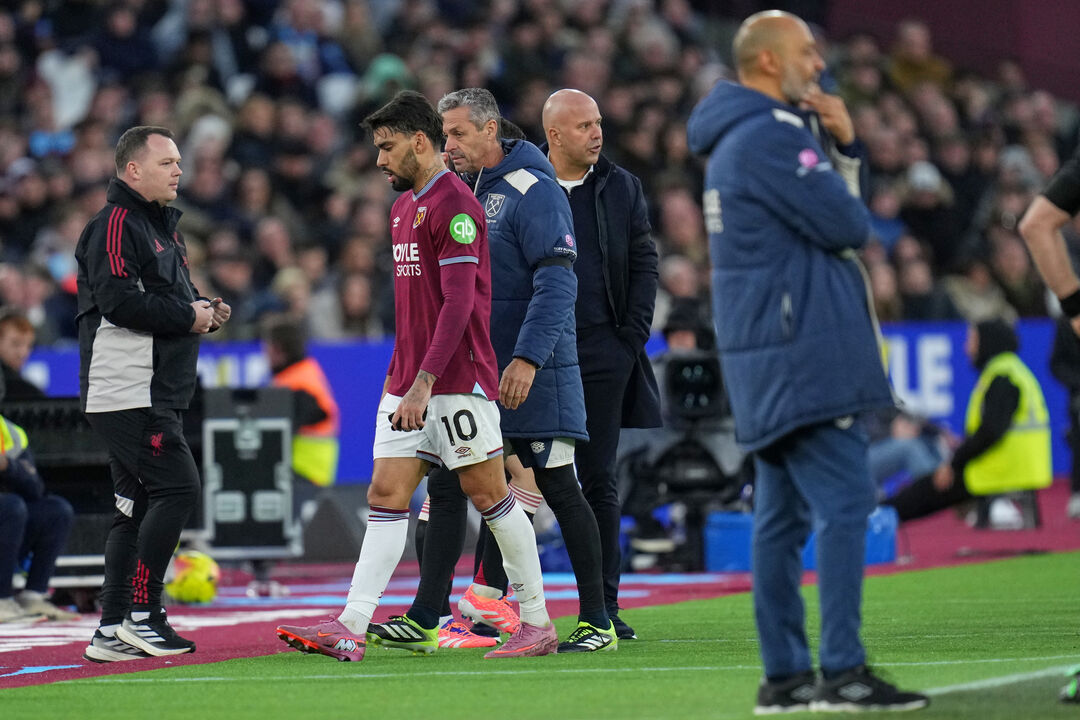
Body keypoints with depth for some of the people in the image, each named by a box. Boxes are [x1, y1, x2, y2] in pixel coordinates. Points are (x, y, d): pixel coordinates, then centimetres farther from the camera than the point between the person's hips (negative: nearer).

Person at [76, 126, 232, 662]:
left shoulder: (161, 226, 22)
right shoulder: (116, 225, -10)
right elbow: (120, 301, -22)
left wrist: (201, 309, 8)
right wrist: (187, 316, -13)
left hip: (156, 394, 10)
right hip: (126, 392, -10)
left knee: (137, 504, 9)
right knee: (177, 487, -15)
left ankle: (113, 629, 11)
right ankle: (141, 613, -12)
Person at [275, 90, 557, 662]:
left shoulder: (454, 205, -13)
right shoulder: (403, 206, 17)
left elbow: (458, 302, -19)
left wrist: (423, 383, -23)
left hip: (458, 380, -9)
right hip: (408, 382, 9)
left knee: (488, 495, -2)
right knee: (386, 496, 0)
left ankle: (538, 623, 7)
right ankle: (350, 629, -7)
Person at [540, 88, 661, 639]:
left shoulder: (620, 188, 10)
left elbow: (644, 263, 10)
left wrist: (632, 336, 0)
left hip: (604, 352, 2)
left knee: (599, 482, 4)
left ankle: (603, 607, 7)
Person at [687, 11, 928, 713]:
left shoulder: (734, 141, 20)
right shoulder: (772, 137, -13)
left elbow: (833, 206, 24)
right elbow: (848, 225, -15)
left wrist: (844, 148, 8)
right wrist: (841, 162, 6)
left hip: (768, 358, 11)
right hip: (803, 353, -11)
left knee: (783, 513, 9)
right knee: (844, 502, -13)